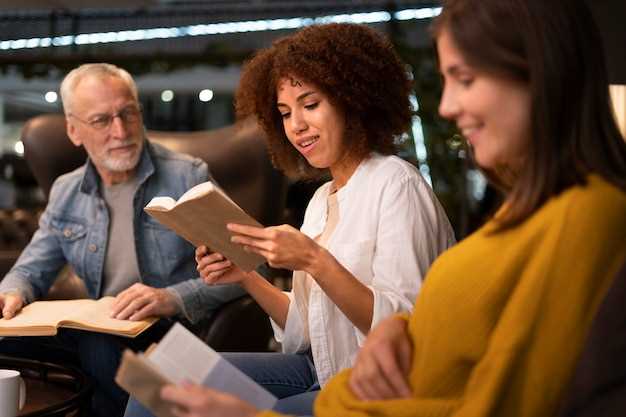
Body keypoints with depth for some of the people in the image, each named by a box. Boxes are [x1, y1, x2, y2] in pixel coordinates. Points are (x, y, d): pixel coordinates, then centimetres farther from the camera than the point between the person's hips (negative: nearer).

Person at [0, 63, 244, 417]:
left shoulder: (187, 177, -5)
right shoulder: (66, 193, 11)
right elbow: (31, 271, 18)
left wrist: (173, 298, -27)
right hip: (98, 331, 5)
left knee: (100, 346, -34)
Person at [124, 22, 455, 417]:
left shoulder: (396, 183, -12)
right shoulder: (322, 199, 11)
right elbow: (308, 332, 10)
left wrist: (315, 262, -27)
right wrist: (247, 277, -4)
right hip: (322, 373, 7)